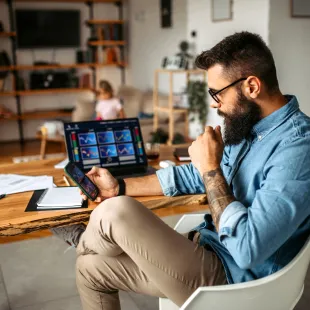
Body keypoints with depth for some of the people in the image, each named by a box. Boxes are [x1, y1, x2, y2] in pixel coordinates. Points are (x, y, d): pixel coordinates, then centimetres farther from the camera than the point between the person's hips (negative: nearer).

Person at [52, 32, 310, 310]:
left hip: (229, 277, -9)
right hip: (205, 250, 9)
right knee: (91, 267, 8)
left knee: (116, 212, -22)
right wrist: (120, 187, 13)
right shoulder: (247, 126, 6)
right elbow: (195, 176, 17)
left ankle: (84, 240, 15)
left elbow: (247, 249, -30)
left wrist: (211, 169, -21)